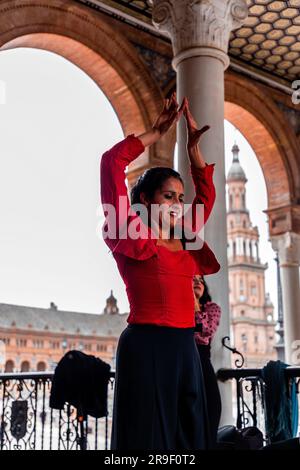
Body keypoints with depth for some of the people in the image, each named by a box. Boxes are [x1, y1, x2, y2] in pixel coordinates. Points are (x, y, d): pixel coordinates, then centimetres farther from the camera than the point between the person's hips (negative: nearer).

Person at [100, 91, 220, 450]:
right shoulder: (131, 237, 0)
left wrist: (193, 147, 22)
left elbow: (206, 194, 29)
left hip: (185, 347, 7)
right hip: (146, 346, -7)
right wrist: (155, 133, 5)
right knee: (149, 435, -2)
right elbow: (111, 163, -5)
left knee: (188, 434, 9)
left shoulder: (184, 241, 17)